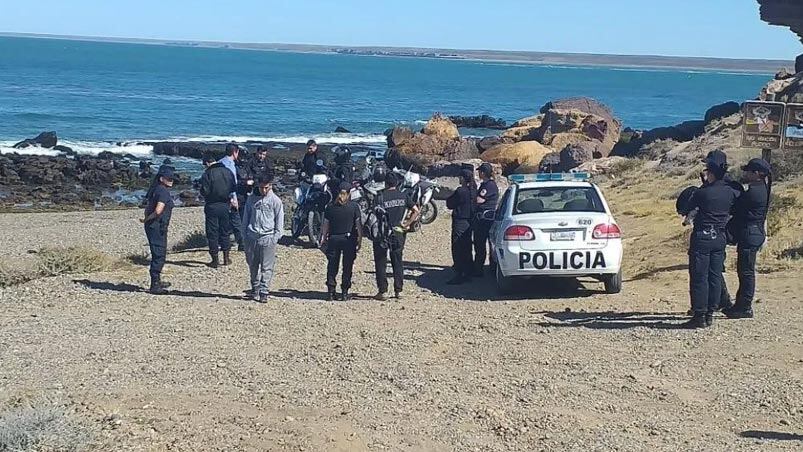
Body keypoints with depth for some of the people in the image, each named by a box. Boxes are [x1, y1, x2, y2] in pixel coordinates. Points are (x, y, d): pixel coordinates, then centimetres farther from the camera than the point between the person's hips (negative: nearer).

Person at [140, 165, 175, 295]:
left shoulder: (155, 190, 15)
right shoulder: (163, 191, -16)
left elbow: (148, 208, 19)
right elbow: (158, 211, -25)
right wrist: (146, 220, -12)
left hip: (151, 226, 10)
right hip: (158, 227, -10)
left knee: (159, 254, 21)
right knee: (159, 255, -7)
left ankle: (157, 281, 33)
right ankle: (155, 285, -5)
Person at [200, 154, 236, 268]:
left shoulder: (207, 174, -15)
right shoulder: (228, 172, 2)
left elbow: (204, 192, -15)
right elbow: (233, 188, 8)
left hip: (212, 206, -5)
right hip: (225, 205, 5)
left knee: (212, 233, 3)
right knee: (225, 231, 16)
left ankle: (215, 260, 5)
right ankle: (226, 258, 20)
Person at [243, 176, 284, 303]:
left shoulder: (275, 200, 0)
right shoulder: (251, 198, 8)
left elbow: (279, 221, 3)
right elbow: (246, 217, 15)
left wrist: (276, 237, -5)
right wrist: (245, 235, 9)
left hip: (267, 238, -3)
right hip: (252, 237, 3)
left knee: (267, 268, -5)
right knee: (253, 265, 10)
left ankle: (264, 292, -3)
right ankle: (255, 289, 23)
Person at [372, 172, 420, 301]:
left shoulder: (381, 197, -11)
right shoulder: (404, 196, 1)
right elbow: (416, 211, -2)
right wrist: (407, 224, 4)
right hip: (398, 233, 4)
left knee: (380, 263, 4)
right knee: (398, 262, 12)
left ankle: (382, 291, 3)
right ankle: (398, 291, 13)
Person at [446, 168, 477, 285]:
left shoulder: (460, 191, -19)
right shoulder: (473, 190, 5)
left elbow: (450, 204, -11)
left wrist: (449, 198, 9)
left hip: (460, 222, -8)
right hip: (469, 222, 8)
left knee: (457, 250, -4)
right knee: (467, 249, 16)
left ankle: (459, 275, -4)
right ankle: (468, 274, 22)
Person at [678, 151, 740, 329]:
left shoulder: (702, 192, -15)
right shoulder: (731, 192, -1)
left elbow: (685, 210, -4)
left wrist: (684, 211, 19)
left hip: (702, 237, -5)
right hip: (720, 238, 5)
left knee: (699, 277, -1)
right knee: (715, 276, 10)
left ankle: (700, 316, -1)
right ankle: (710, 315, 13)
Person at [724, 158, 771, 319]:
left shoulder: (754, 192, -21)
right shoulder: (761, 188, 12)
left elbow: (734, 207, -13)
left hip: (749, 236, -11)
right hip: (754, 234, 11)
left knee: (746, 271, -3)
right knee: (744, 271, 16)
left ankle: (745, 308, 3)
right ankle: (740, 305, 24)